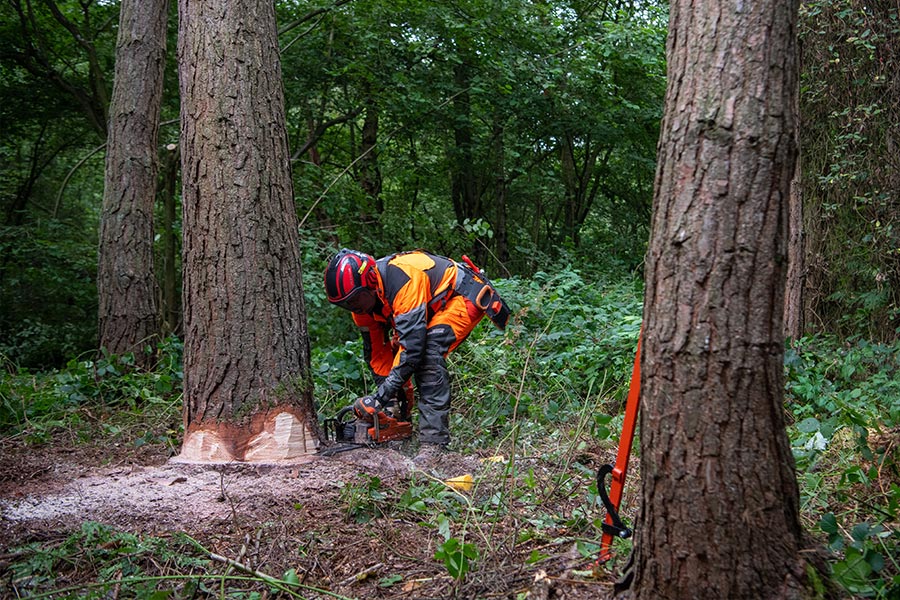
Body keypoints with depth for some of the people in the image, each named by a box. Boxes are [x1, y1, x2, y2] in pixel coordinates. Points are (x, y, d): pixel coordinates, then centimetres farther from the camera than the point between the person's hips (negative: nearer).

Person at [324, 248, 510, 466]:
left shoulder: (402, 281, -37)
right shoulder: (363, 298, -10)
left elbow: (412, 347, -39)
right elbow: (375, 352, -2)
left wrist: (380, 398, -37)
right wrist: (390, 398, -5)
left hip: (466, 296, -9)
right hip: (436, 306, 9)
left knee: (429, 354, -27)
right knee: (393, 352, -1)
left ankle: (433, 441, -27)